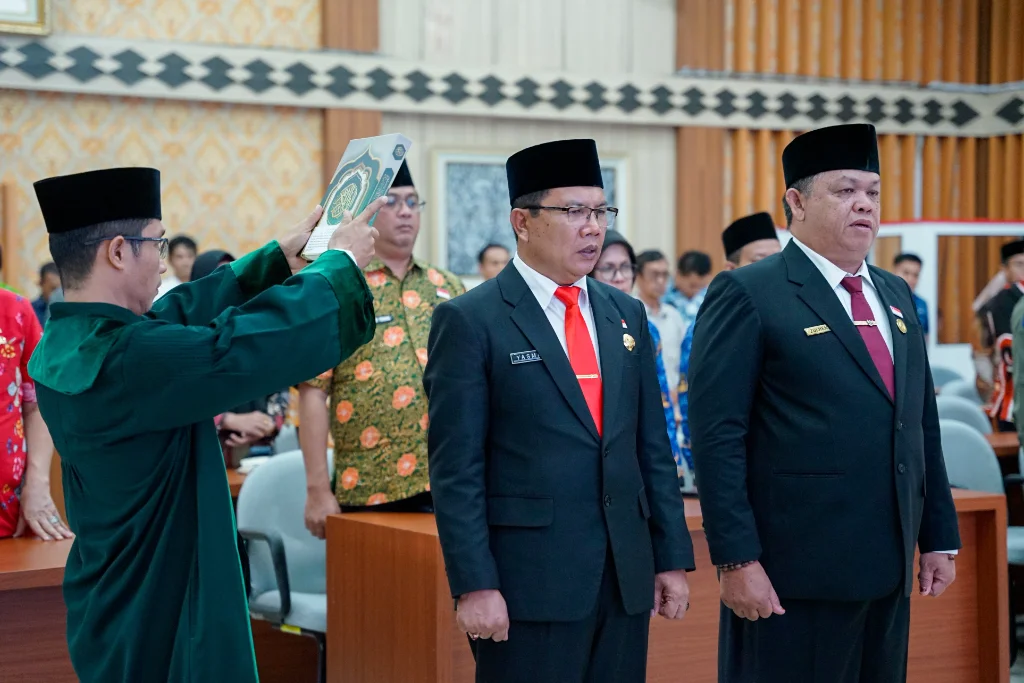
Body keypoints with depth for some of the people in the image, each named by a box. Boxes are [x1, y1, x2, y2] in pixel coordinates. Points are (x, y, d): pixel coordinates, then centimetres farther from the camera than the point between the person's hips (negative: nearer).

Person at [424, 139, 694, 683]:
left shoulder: (626, 315, 13)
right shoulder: (469, 321, -5)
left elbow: (653, 448, 14)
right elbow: (456, 470, -9)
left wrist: (672, 557, 8)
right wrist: (474, 585, -14)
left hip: (627, 577, 5)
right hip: (527, 582, -5)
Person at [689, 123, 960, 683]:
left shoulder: (896, 295, 16)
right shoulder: (747, 295, -7)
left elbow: (923, 424, 18)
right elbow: (717, 439, -12)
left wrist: (939, 537, 13)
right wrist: (737, 560, -18)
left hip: (888, 572, 7)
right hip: (794, 576, -7)